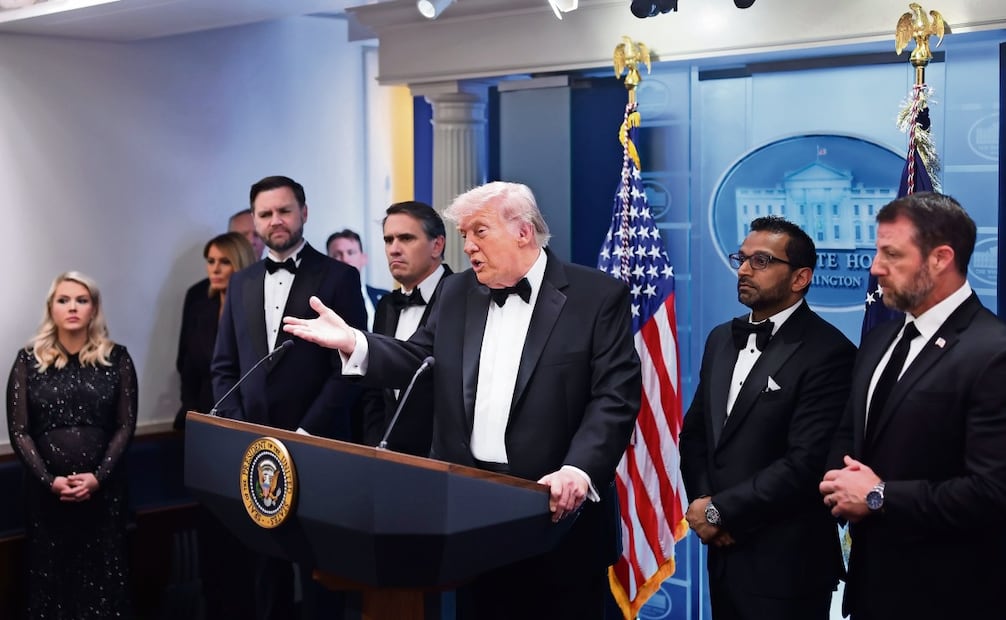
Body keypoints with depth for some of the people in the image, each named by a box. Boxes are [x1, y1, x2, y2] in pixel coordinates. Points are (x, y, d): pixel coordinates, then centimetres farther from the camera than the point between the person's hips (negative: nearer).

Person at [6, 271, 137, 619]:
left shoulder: (116, 358, 4)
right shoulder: (29, 360, 3)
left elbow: (126, 425, 1)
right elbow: (19, 431, 0)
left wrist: (98, 476, -12)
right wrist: (49, 480, -11)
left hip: (103, 487, 0)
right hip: (46, 489, 0)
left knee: (104, 575, 2)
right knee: (50, 574, 4)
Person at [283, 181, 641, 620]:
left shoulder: (599, 297, -5)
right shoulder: (457, 293, 12)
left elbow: (615, 397, -11)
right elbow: (414, 361, 11)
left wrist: (579, 470, -25)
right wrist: (352, 343, -7)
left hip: (557, 512, -4)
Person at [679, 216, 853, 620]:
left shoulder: (828, 352, -14)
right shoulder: (722, 339, 11)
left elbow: (806, 464, -20)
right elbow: (694, 434, 13)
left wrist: (720, 511, -14)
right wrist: (701, 504, -4)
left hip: (785, 564, -6)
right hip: (723, 554, 7)